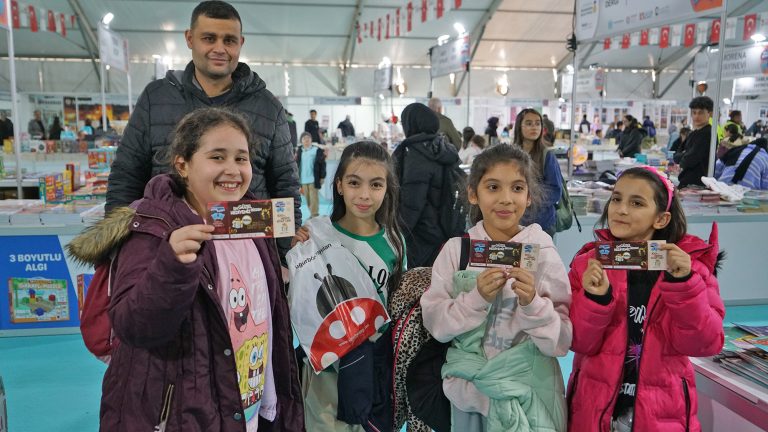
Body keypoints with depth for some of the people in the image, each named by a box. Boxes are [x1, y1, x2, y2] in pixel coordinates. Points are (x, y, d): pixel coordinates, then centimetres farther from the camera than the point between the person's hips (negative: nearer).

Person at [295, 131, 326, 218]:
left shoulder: (317, 150, -3)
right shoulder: (299, 151, 9)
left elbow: (322, 164, -3)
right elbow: (297, 164, 11)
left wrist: (322, 177, -7)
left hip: (313, 179, -4)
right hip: (303, 179, 4)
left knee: (313, 197, -5)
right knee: (307, 198, 9)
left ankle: (315, 215, -3)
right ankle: (312, 214, 19)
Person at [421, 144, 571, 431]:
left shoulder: (544, 254, -9)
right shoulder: (456, 249, -6)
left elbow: (563, 342, -9)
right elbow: (434, 323, -8)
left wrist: (533, 305, -25)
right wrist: (476, 298, -23)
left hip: (528, 393, 0)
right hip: (468, 390, 1)